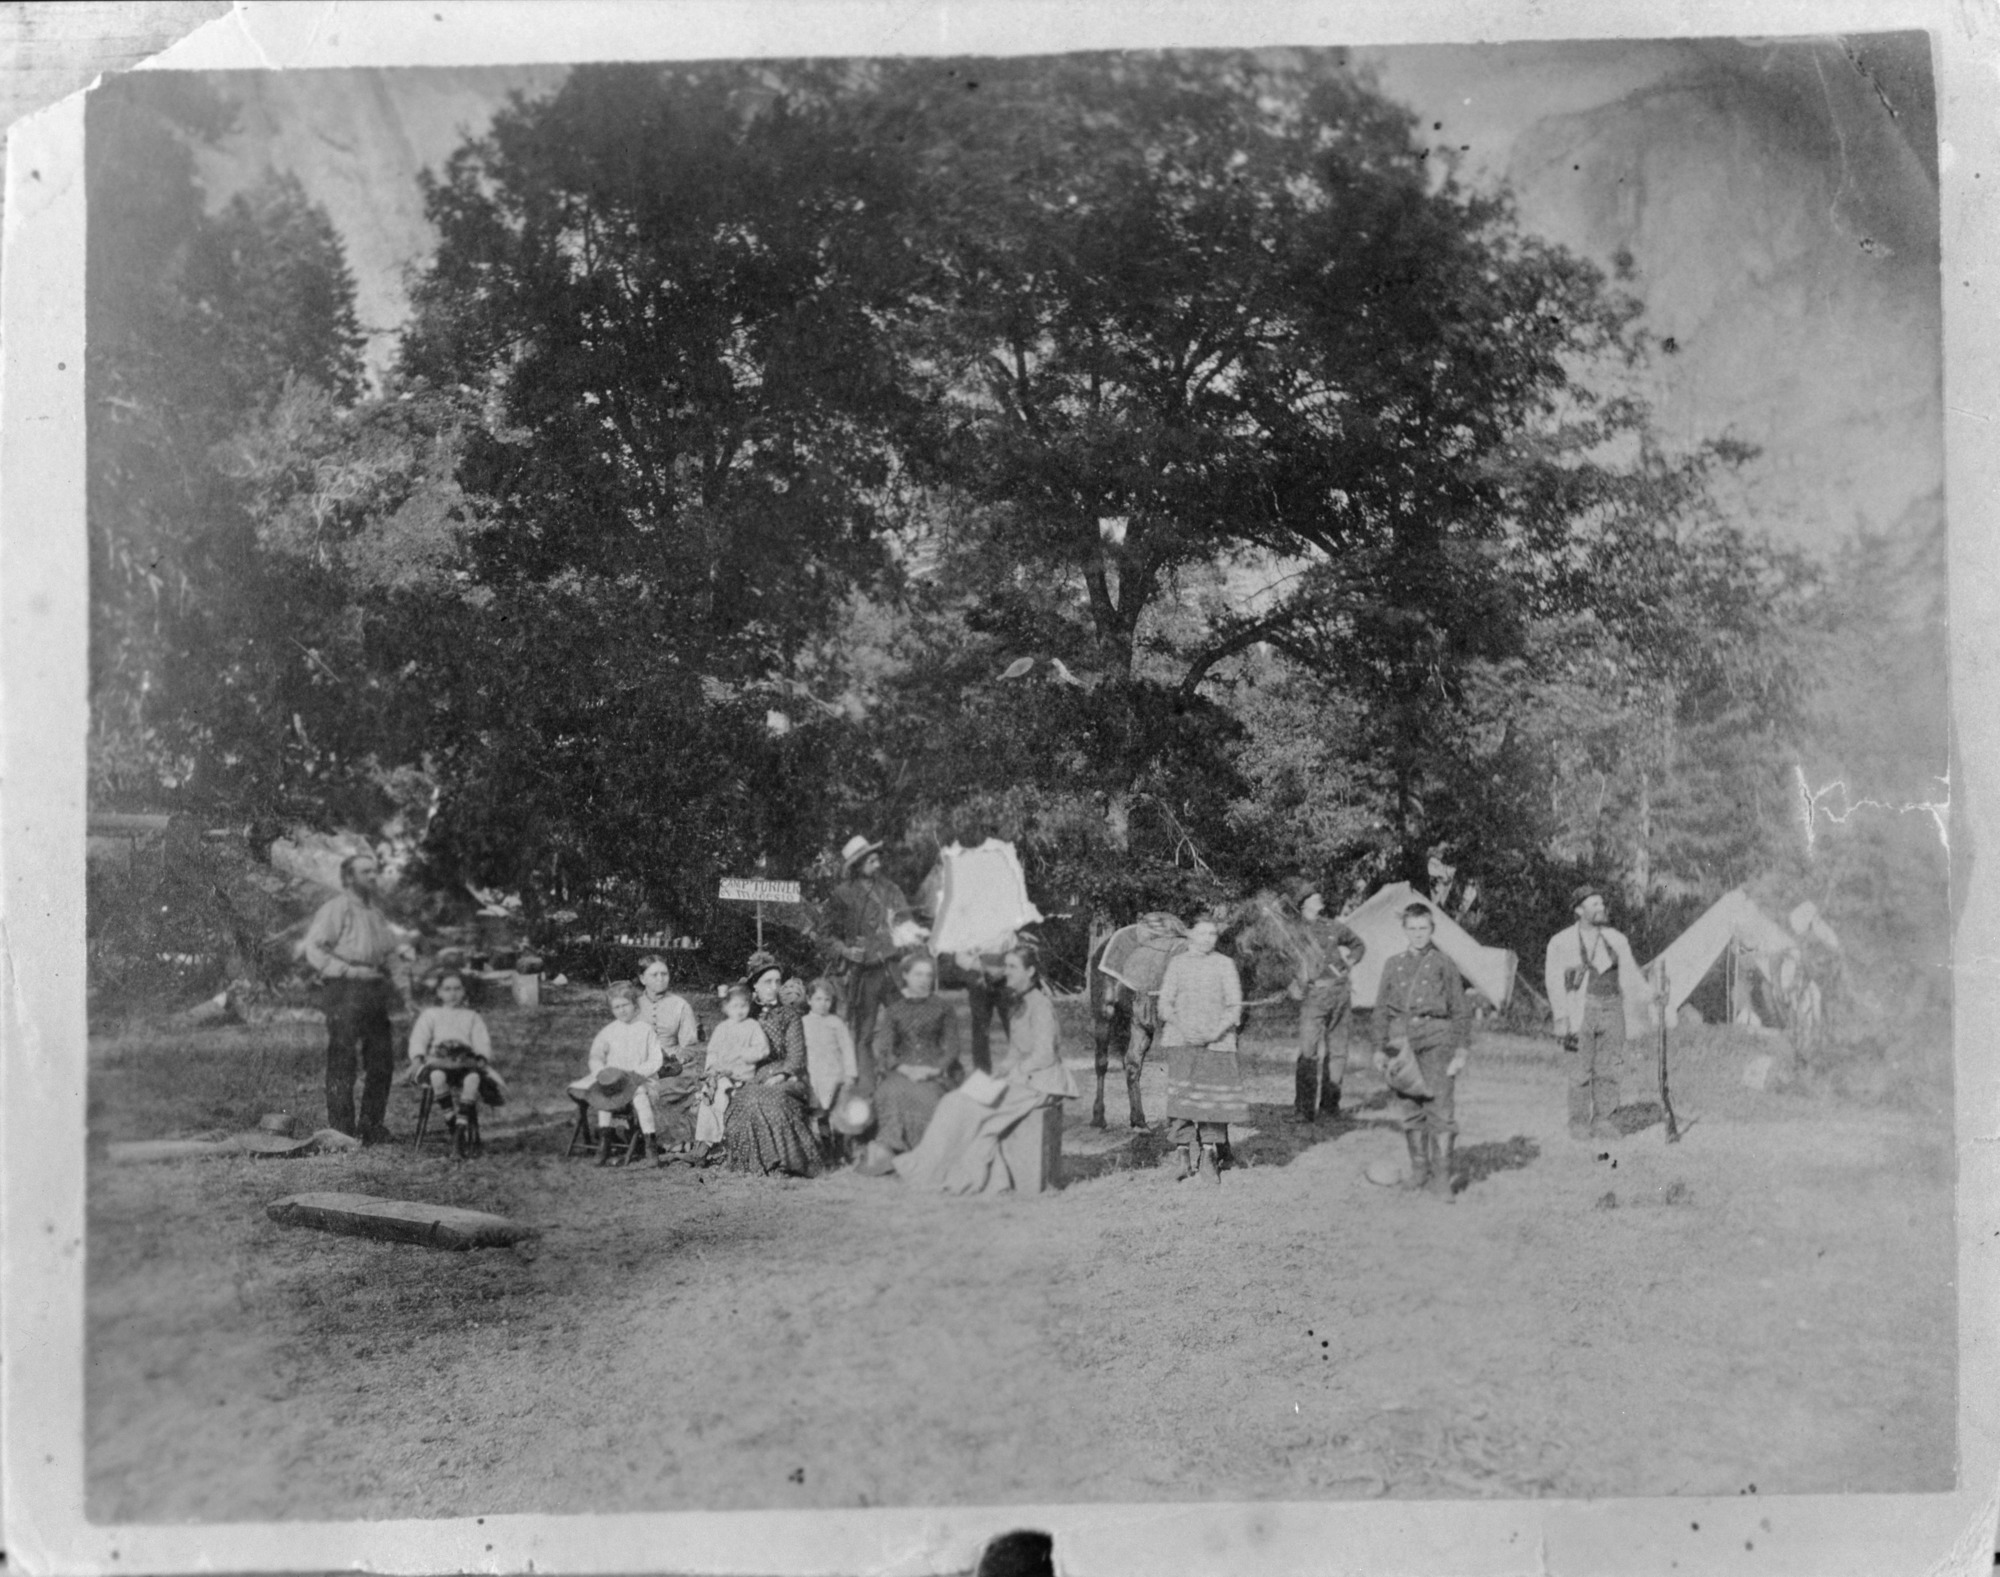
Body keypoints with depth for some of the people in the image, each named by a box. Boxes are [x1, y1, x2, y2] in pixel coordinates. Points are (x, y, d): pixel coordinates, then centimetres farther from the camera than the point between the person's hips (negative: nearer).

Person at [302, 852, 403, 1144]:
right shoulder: (335, 909, -4)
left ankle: (372, 1127, 16)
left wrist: (388, 982, 14)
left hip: (375, 990, 8)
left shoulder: (376, 912, 21)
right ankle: (341, 1128, 0)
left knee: (382, 1060, 7)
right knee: (342, 1061, -5)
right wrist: (350, 971, -17)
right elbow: (314, 950, -12)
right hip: (344, 989, -8)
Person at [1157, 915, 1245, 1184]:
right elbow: (1165, 1003, 7)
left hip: (1217, 1041, 0)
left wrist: (1217, 1032, -11)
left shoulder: (1225, 964, 8)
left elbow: (1235, 1006, 4)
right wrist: (1184, 1028, -9)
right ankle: (1184, 1155, -3)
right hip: (1181, 1040, 0)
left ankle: (1209, 1156, 2)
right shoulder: (1177, 963, 10)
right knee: (1181, 1094, -10)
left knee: (1214, 1097, -7)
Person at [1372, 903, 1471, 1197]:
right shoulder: (1393, 965, 11)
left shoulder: (1444, 965, 3)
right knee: (1411, 1109, 8)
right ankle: (1418, 1170, 18)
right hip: (1403, 1042, 3)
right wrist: (1379, 1049, 10)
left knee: (1439, 1108, -8)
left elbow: (1461, 1011, 4)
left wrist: (1461, 1051, 0)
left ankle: (1441, 1178, -4)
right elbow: (1382, 1010, 14)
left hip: (1436, 1041, -3)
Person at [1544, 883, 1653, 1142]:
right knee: (1580, 1072, -2)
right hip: (1580, 1012, -3)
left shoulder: (1617, 940, 9)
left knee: (1607, 1070, 2)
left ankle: (1603, 1122, 11)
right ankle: (1579, 1126, 6)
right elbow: (1555, 985, -4)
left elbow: (1631, 978, 11)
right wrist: (1563, 1025, -10)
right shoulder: (1561, 943, -2)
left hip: (1611, 1011, 3)